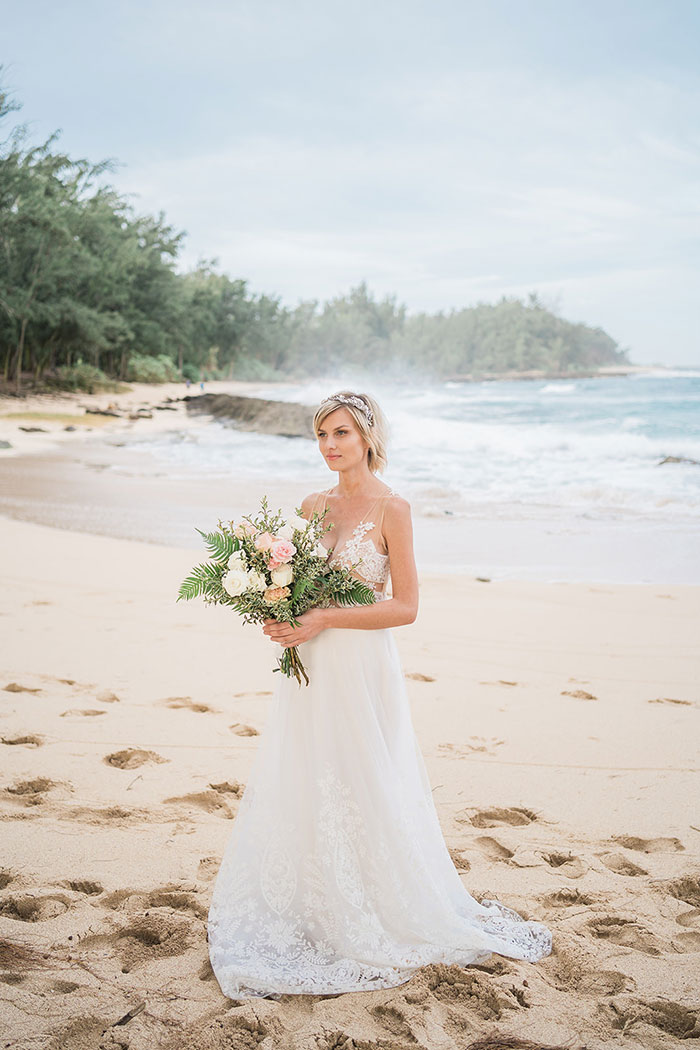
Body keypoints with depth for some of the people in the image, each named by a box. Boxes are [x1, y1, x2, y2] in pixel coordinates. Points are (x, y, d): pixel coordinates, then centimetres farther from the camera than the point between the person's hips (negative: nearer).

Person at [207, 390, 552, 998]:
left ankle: (380, 916, 21)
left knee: (364, 793, 3)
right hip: (308, 670, 6)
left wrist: (322, 621, -18)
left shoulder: (392, 509, -9)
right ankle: (312, 909, 29)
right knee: (301, 787, 12)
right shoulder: (314, 505, 10)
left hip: (361, 669, -6)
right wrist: (280, 618, -5)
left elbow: (405, 606, -13)